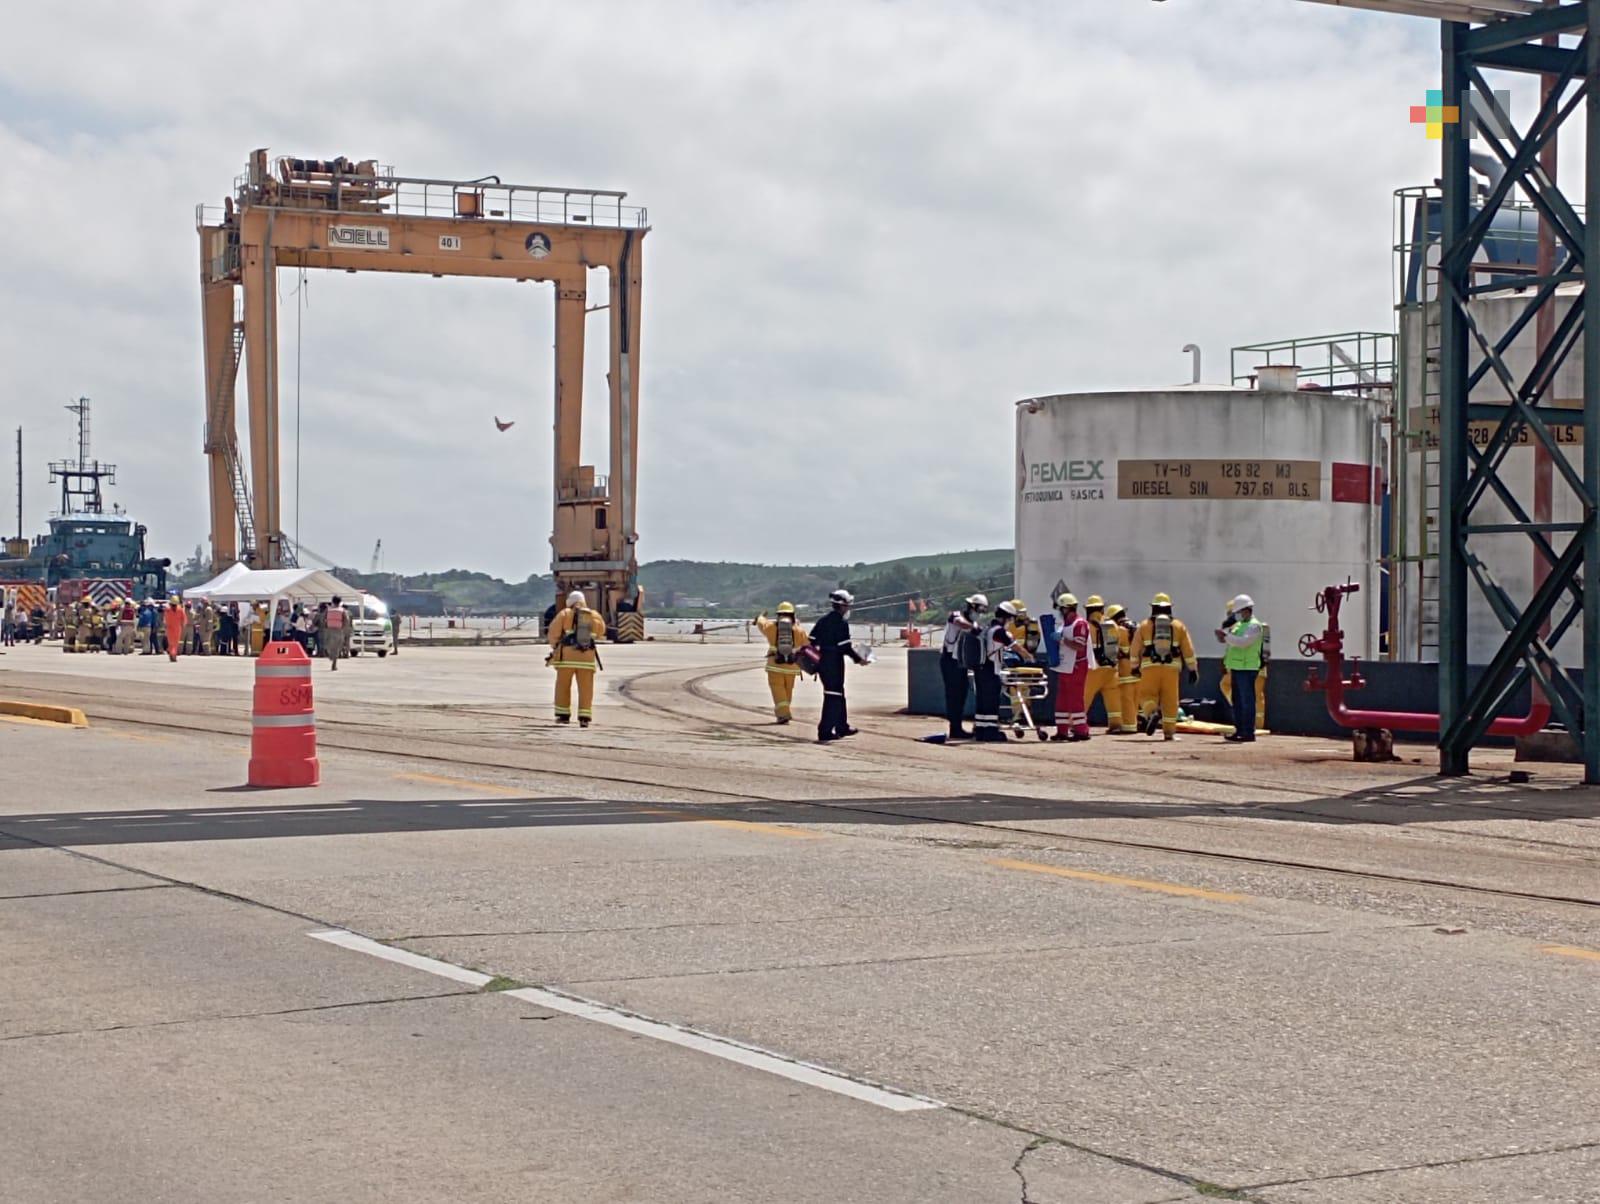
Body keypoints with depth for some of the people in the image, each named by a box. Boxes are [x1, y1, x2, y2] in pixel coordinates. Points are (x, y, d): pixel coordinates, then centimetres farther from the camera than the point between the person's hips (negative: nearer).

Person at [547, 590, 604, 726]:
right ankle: (584, 717, -4)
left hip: (567, 655, -2)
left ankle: (563, 715, 13)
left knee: (563, 686, 11)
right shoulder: (595, 616, 8)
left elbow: (553, 632, 0)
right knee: (586, 688, 3)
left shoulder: (564, 614, 1)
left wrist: (554, 646, 17)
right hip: (587, 657, 2)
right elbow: (601, 631, 24)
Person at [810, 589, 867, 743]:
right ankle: (825, 732, -11)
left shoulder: (823, 620, 12)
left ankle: (842, 727, 29)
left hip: (822, 661, 9)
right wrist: (858, 659, -7)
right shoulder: (842, 623, -13)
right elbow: (845, 646, -17)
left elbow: (812, 640, 14)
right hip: (835, 663, -9)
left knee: (839, 694, 20)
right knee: (833, 696, -6)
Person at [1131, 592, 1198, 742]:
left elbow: (1136, 648, 9)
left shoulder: (1145, 625, 7)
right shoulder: (1178, 625, 9)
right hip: (1171, 667, 1)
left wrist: (1135, 667, 22)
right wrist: (1193, 669, 10)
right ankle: (1169, 731, 6)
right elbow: (1188, 649, 7)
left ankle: (1152, 713, -26)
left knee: (1148, 695, 5)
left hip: (1150, 667, -1)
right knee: (1170, 700, 6)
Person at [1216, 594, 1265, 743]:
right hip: (1236, 668, 9)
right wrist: (1223, 634, 0)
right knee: (1237, 701, 12)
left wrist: (1226, 636, -19)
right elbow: (1232, 640, 20)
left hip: (1247, 668, -9)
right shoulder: (1239, 625, 19)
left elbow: (1243, 641, -23)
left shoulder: (1254, 626, -10)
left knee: (1247, 701, -9)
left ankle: (1249, 733, -9)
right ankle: (1239, 731, 18)